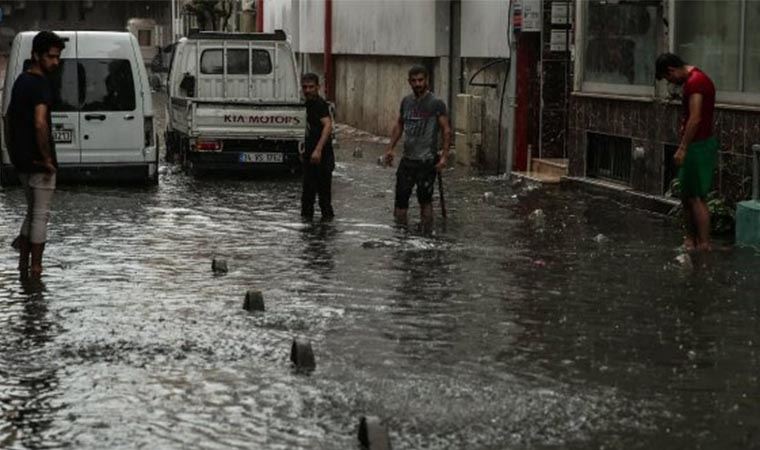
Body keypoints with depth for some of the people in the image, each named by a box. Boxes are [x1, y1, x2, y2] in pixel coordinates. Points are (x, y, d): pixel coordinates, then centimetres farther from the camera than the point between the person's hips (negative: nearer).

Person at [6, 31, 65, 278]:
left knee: (32, 211, 20)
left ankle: (23, 265, 22)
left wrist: (13, 151, 25)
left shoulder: (21, 81, 13)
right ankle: (35, 270, 2)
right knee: (41, 215, -1)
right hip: (38, 161, -9)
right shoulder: (41, 84, -17)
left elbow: (10, 117, 22)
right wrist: (47, 158, -20)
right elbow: (40, 124, -28)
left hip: (22, 160, 9)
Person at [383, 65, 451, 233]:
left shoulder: (436, 104, -9)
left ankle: (427, 233, 12)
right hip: (407, 160, 5)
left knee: (425, 200, 3)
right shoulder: (406, 101, 8)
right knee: (401, 198, 5)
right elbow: (398, 125, 18)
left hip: (427, 161, -5)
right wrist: (390, 148, 9)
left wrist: (444, 156, -18)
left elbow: (446, 130, -10)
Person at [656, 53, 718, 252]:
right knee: (687, 196, 16)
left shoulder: (694, 82, -18)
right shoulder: (696, 79, 15)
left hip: (699, 146, -10)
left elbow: (695, 119, -24)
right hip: (697, 145, 10)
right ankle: (691, 241, 23)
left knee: (697, 198, -7)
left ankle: (704, 246, -6)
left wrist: (682, 149, -23)